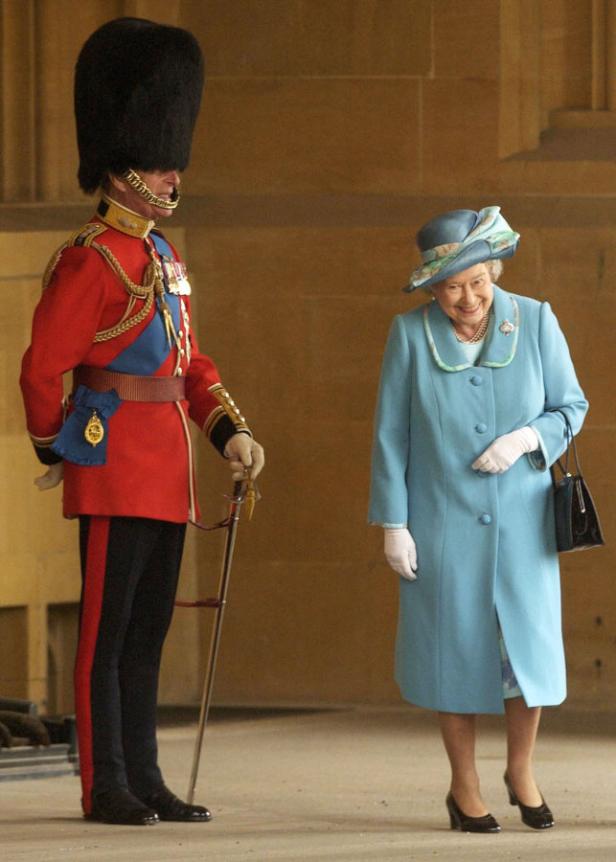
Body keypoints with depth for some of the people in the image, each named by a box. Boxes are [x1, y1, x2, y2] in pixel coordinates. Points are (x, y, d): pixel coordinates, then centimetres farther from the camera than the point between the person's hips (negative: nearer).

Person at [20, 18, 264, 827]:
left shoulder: (166, 260, 16)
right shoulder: (91, 260, -12)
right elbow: (42, 370, -13)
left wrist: (231, 431, 9)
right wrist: (58, 451, -1)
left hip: (168, 472, 9)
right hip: (116, 471, -9)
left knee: (148, 629, 11)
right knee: (107, 627, -4)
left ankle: (144, 778, 15)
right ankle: (106, 786, -1)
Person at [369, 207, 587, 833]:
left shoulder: (534, 322, -4)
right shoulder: (410, 334, -6)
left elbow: (572, 406, 4)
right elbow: (390, 435, -2)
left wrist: (527, 439, -16)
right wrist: (392, 524, -5)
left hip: (521, 517, 1)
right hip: (442, 520, -1)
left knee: (530, 641, -1)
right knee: (456, 646, 3)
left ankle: (521, 770, 22)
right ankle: (464, 788, 17)